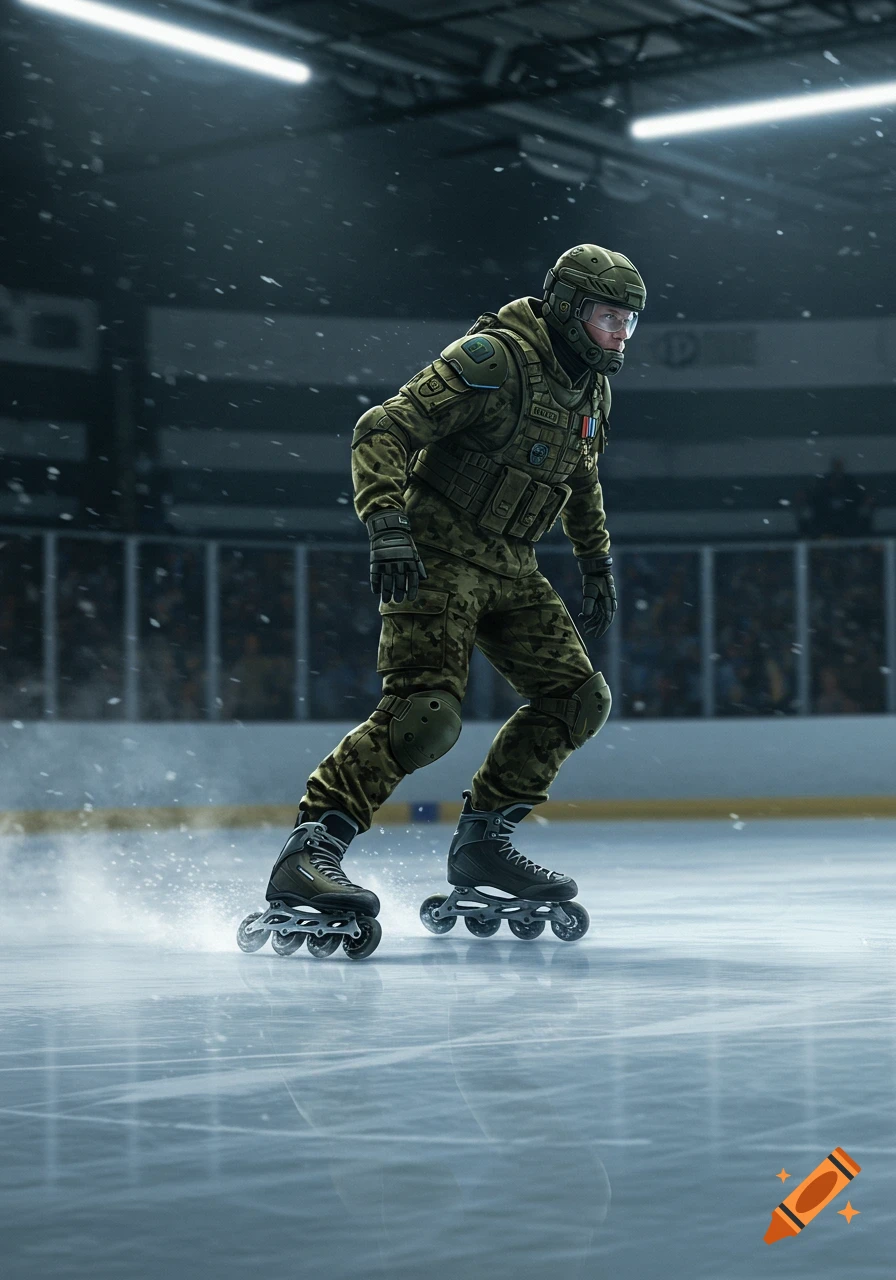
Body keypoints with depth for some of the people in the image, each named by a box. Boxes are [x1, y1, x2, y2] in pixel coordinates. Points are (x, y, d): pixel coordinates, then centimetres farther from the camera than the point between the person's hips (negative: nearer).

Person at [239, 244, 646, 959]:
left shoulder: (592, 388, 11)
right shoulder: (494, 358, -17)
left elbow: (580, 480, 30)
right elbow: (384, 430, -23)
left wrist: (598, 562, 26)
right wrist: (388, 523, -33)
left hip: (509, 568, 9)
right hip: (436, 556, -9)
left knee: (580, 699, 4)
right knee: (426, 715, -25)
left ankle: (481, 843, 13)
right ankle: (308, 852, -23)